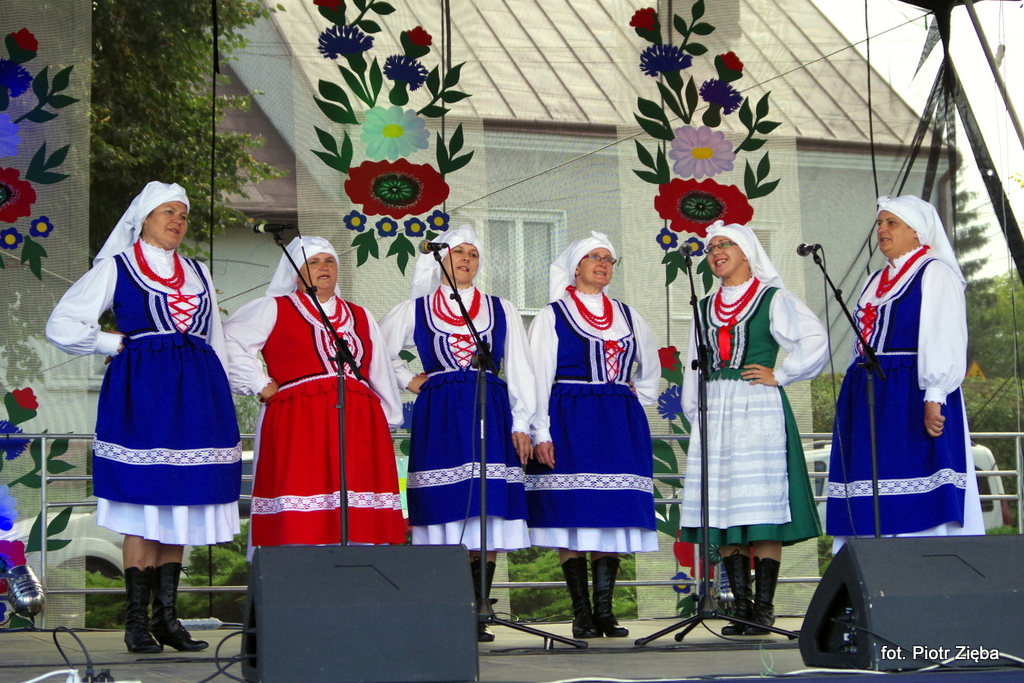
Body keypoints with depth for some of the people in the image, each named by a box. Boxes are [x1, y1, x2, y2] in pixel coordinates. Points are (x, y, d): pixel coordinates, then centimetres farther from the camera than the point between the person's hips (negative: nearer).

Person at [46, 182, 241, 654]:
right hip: (141, 389, -5)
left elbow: (216, 342, 21)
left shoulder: (198, 274, 20)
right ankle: (136, 620, -2)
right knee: (144, 507, -7)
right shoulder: (115, 268, 7)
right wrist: (116, 345, 0)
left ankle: (167, 615, 8)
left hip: (196, 393, 5)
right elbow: (62, 326, 3)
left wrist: (222, 402, 14)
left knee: (180, 507, 3)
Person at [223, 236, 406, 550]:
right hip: (298, 424, -4)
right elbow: (230, 343, 2)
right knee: (300, 522, -12)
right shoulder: (274, 309, 11)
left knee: (360, 517, -4)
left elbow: (380, 373, 25)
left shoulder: (360, 317, 24)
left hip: (359, 427, 4)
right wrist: (261, 385, -2)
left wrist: (387, 420, 19)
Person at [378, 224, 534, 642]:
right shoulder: (415, 310, 13)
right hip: (438, 418, -1)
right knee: (445, 514, -8)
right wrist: (408, 380, 8)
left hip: (489, 415, 1)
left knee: (487, 514, -6)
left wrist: (521, 424, 5)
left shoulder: (501, 311, 16)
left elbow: (520, 371, 13)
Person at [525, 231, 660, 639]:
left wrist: (635, 406, 15)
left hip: (619, 428, 4)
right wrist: (541, 434, -12)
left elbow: (651, 369, 30)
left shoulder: (627, 316, 15)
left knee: (614, 514, -2)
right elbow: (538, 377, -4)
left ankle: (604, 611, 1)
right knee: (572, 514, -7)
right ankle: (582, 615, -3)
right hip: (569, 423, -4)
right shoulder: (552, 316, 3)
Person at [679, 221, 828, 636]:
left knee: (763, 509, -8)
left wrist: (779, 376, -7)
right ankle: (742, 608, 4)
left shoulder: (774, 299, 1)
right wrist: (694, 412, 13)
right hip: (714, 414, 5)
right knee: (723, 512, 1)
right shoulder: (705, 309, 18)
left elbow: (815, 343, -8)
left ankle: (764, 609, -7)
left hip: (759, 410, -5)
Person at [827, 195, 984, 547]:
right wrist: (856, 396, 15)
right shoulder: (876, 281, 21)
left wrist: (934, 398, -23)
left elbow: (945, 340, -13)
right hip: (870, 399, 8)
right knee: (874, 504, 3)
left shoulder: (934, 273, -3)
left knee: (918, 503, -11)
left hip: (911, 397, -8)